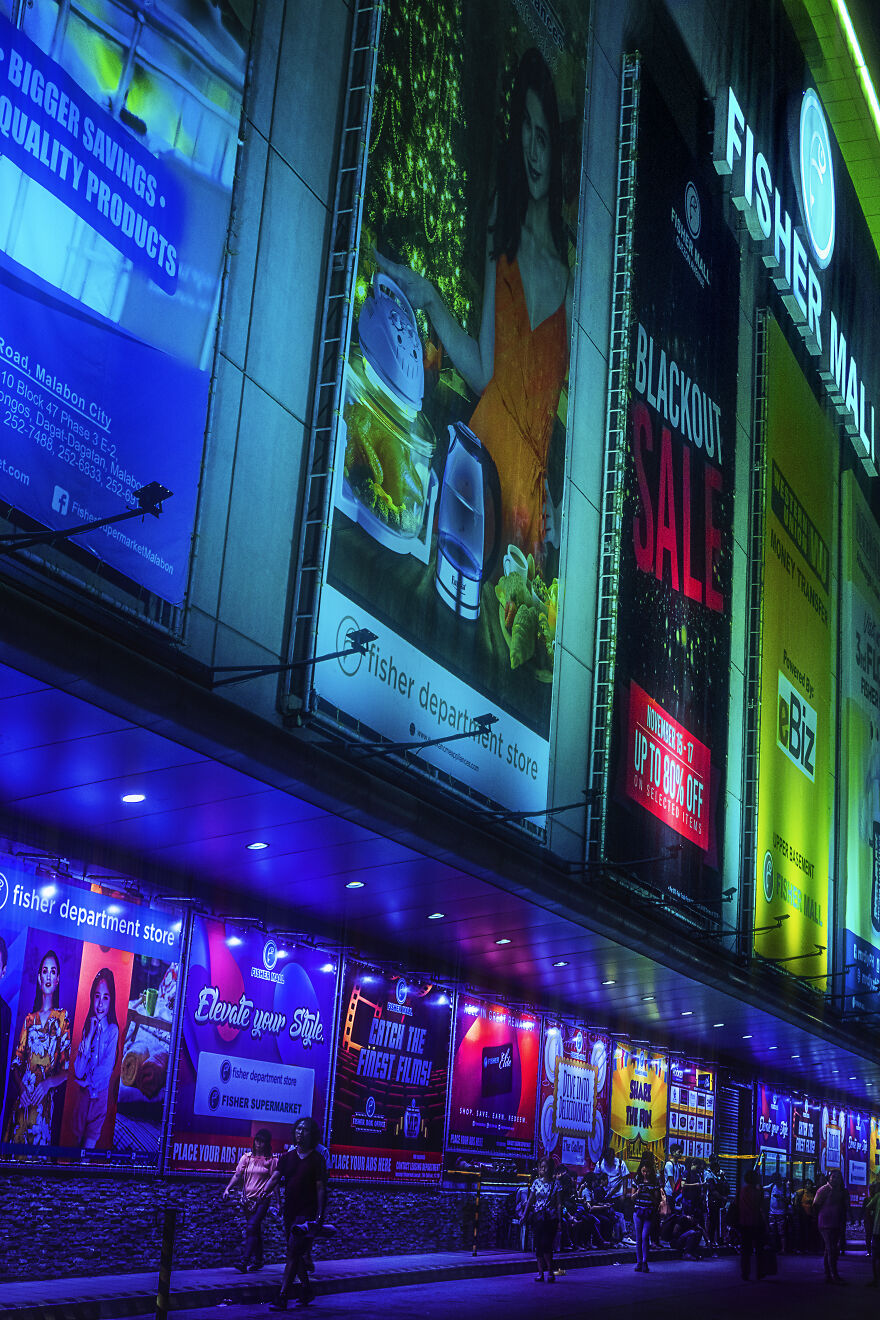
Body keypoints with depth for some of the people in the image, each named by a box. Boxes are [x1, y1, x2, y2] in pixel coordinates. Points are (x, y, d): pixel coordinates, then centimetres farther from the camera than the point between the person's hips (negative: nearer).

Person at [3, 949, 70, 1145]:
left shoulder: (63, 1017, 2)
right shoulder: (30, 1019, 14)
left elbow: (67, 1069, -2)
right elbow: (16, 1061, 10)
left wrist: (48, 1083, -18)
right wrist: (21, 1086, -7)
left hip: (45, 1100, -3)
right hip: (21, 1098, 3)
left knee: (39, 1141, -7)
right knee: (16, 1141, 1)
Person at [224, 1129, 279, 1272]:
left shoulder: (272, 1160, 1)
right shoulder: (247, 1158, 8)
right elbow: (237, 1175, 2)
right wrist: (228, 1188, -13)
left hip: (262, 1199, -4)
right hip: (248, 1199, 4)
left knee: (251, 1228, -17)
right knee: (256, 1230, 12)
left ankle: (245, 1262, -22)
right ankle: (258, 1261, 23)